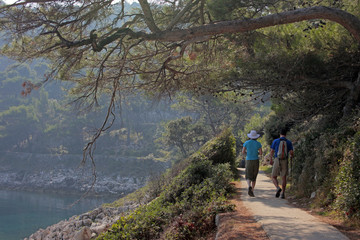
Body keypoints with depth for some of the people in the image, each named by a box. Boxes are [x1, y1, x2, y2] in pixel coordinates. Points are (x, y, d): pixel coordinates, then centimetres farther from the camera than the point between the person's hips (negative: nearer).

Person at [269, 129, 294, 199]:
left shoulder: (275, 141, 2)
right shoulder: (289, 142, 4)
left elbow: (271, 151, 1)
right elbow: (291, 153, -2)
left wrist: (270, 160, 17)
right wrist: (291, 156, 24)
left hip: (277, 161, -1)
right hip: (285, 161, 1)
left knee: (273, 177, 9)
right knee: (283, 178, 10)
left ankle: (278, 188, -18)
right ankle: (283, 193, 1)